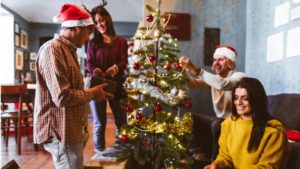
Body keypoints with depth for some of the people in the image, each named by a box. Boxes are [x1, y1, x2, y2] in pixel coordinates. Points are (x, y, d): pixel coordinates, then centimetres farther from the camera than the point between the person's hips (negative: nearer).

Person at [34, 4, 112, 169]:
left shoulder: (67, 50, 15)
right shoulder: (52, 50, -19)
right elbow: (62, 97, -25)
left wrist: (91, 91, 5)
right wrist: (92, 93, -12)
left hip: (70, 129, 10)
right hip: (61, 131, -10)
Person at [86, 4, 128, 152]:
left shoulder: (121, 41, 6)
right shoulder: (93, 42, 6)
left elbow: (124, 62, -5)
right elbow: (89, 64, -2)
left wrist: (115, 68, -28)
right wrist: (95, 71, -26)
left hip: (116, 85, 1)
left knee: (121, 121, 8)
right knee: (99, 123, 9)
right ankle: (99, 152, 23)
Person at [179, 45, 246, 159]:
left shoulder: (239, 76, -11)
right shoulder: (213, 79, 8)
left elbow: (222, 85, -34)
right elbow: (192, 83, -6)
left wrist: (195, 70, -38)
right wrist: (183, 70, -26)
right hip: (220, 122, 7)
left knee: (217, 124, -34)